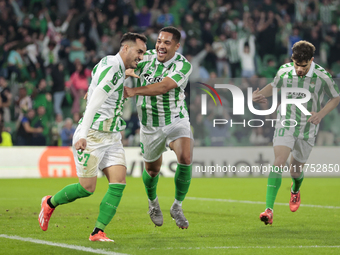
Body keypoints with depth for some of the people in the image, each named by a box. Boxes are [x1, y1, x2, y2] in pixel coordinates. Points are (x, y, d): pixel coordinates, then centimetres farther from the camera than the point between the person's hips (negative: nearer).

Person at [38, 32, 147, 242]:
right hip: (92, 136, -9)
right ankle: (50, 203, 24)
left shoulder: (121, 70, 13)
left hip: (111, 138, 9)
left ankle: (98, 232, -6)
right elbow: (95, 101, -24)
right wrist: (83, 134, -29)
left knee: (119, 183, -8)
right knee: (87, 188, -4)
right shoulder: (111, 67, -17)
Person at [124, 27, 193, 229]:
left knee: (186, 159, -25)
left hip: (176, 120, -2)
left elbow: (163, 87, -34)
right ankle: (153, 203, 47)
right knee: (152, 169, 13)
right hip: (150, 125, 2)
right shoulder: (146, 58, -10)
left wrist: (134, 91, -45)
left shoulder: (184, 65, -20)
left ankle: (177, 207, -4)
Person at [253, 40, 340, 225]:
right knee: (279, 162, -20)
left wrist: (321, 114, -12)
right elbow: (274, 86, 16)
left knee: (296, 170, 11)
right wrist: (260, 94, -4)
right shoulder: (284, 71, -5)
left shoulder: (322, 76, -11)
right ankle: (269, 209, -26)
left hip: (307, 129, 0)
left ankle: (295, 190, 51)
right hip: (285, 124, 0)